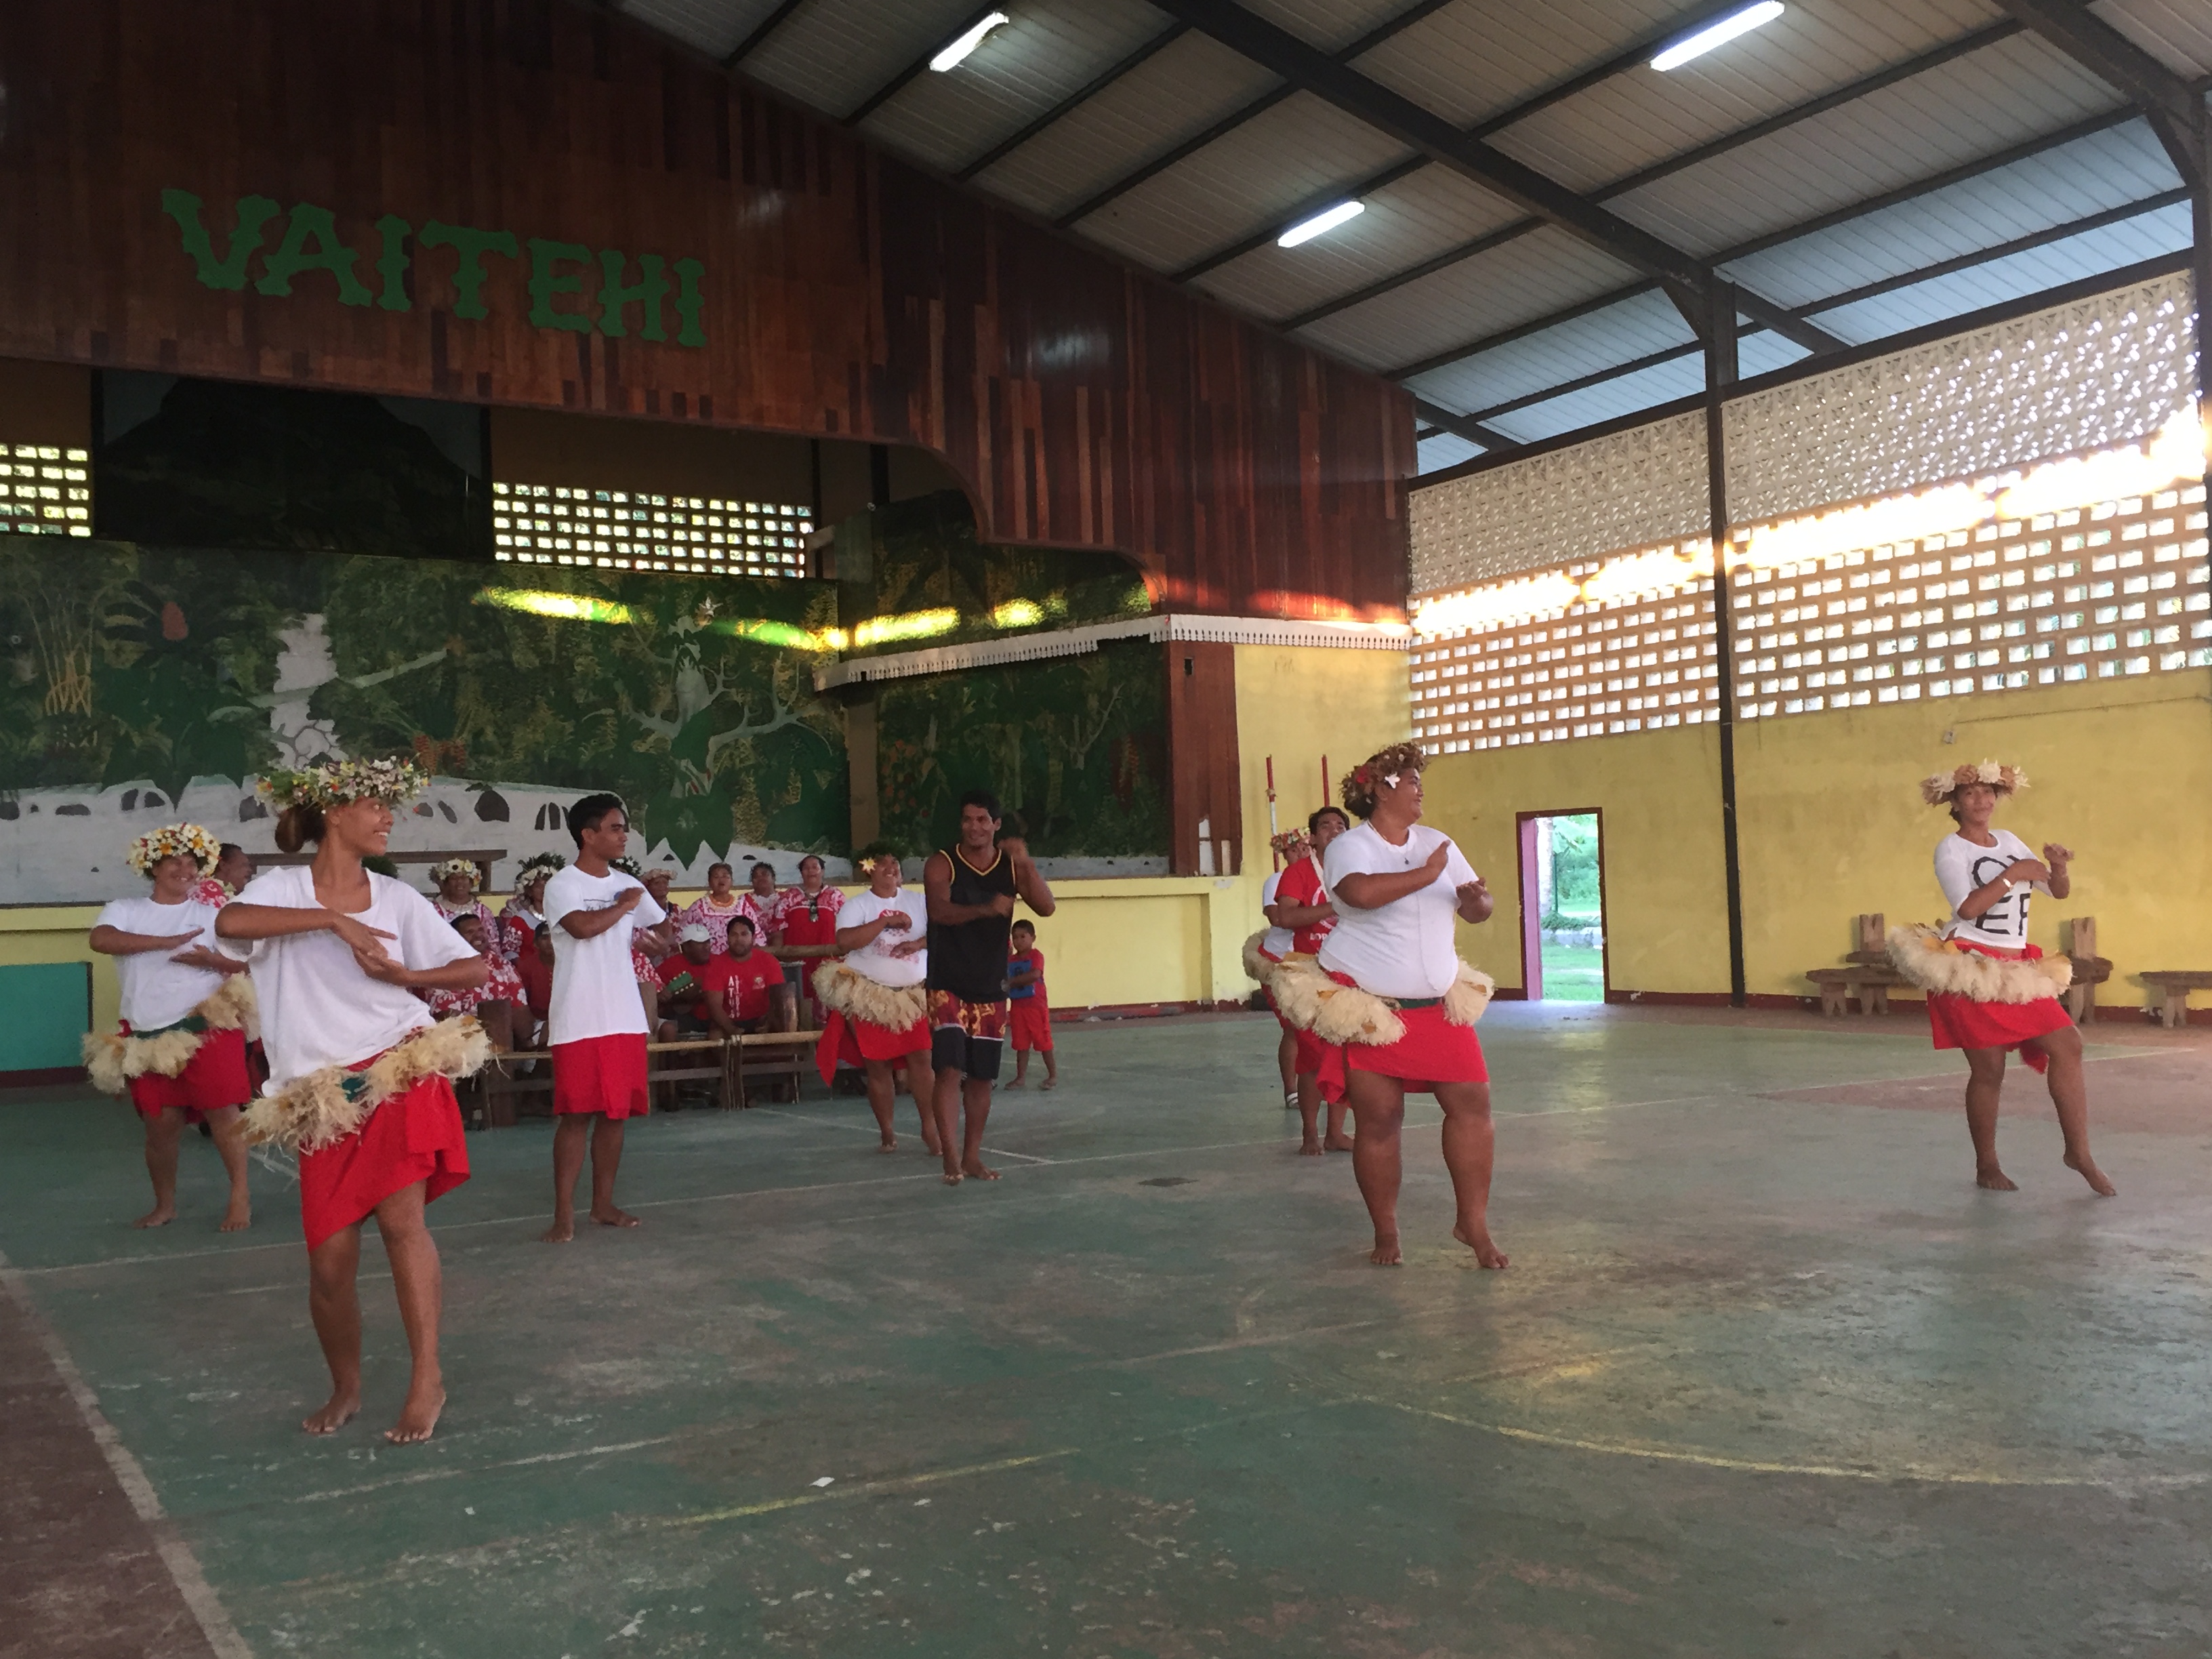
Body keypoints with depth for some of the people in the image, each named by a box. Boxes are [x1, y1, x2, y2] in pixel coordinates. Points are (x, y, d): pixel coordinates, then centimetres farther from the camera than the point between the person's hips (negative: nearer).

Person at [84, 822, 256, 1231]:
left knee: (222, 1112, -5)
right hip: (150, 1035, 1)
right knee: (161, 1124, 5)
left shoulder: (212, 912, 8)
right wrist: (167, 942, -20)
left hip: (208, 1025, -1)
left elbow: (244, 962, 6)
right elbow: (100, 939, -14)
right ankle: (165, 1205, 22)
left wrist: (211, 960, -16)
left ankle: (240, 1196, 5)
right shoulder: (124, 910, 8)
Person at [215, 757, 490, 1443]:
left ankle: (427, 1379, -10)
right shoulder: (281, 889, 2)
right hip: (326, 1094, 0)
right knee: (330, 1262, 0)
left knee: (400, 1215, -19)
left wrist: (405, 975, -4)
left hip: (401, 1071, 1)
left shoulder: (398, 898, 9)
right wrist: (333, 919, -20)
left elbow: (473, 968, 11)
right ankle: (345, 1390, 25)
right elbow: (229, 922, -21)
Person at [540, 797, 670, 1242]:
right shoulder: (562, 886, -5)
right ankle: (564, 1213, -1)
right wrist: (624, 906, -8)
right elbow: (584, 926, -24)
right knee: (576, 1115, -6)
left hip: (626, 1018, 6)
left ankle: (604, 1203, 18)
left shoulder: (629, 885, 14)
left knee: (616, 1113, 8)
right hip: (579, 1021, -6)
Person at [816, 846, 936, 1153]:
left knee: (921, 1059, -8)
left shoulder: (918, 901, 7)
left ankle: (930, 1128, -2)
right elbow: (844, 941, -18)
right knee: (877, 1066, 3)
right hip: (869, 996, -1)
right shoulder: (856, 905, -2)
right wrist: (886, 922, -20)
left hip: (914, 995, 1)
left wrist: (920, 943, -17)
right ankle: (886, 1132, 15)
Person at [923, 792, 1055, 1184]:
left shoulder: (1012, 866, 3)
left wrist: (1027, 865, -25)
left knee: (981, 1078, 9)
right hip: (948, 986, -4)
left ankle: (972, 1157, 19)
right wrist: (986, 909, -41)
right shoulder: (942, 864, -7)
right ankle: (951, 1156, -17)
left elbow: (1046, 907, -9)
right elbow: (939, 910, -24)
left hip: (991, 989, 4)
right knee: (950, 1070, -16)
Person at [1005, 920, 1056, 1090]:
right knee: (1021, 1045, 8)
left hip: (1036, 1005, -5)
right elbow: (1006, 985, 12)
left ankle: (1053, 1076, 11)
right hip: (1017, 1006, 5)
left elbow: (1035, 974, -26)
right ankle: (1021, 1078, 14)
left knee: (1044, 1043, 2)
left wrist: (1012, 981, -22)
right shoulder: (1010, 960, 10)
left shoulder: (1036, 956, -7)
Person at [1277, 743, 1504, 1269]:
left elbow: (1478, 908, 11)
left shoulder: (1436, 842, 8)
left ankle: (1473, 1223, 11)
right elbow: (1361, 893, -33)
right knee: (1379, 1121, 0)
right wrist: (1427, 874, -23)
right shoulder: (1349, 846, -10)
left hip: (1437, 1004, 5)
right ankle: (1386, 1234, 17)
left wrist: (1475, 901, -14)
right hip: (1367, 1006, -5)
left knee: (1472, 1102, -3)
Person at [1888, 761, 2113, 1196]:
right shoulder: (1950, 848, -5)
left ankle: (2078, 1152, 5)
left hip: (2017, 968, 6)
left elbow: (2059, 892, 13)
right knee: (1988, 1069, -2)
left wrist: (2057, 867, -7)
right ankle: (1987, 1167, 12)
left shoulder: (2009, 841, 12)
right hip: (1970, 968, -6)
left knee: (2066, 1044, -4)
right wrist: (2012, 875, -20)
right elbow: (1967, 908, -19)